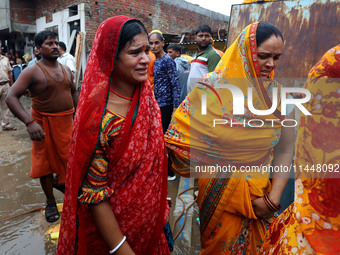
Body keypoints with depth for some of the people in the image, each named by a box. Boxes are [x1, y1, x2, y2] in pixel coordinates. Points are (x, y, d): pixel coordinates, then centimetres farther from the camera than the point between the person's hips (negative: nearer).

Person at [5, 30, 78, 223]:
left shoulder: (66, 70, 7)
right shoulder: (33, 71, -11)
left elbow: (74, 92, 19)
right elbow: (11, 97, -17)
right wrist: (29, 122, -29)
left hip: (67, 122, 5)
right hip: (44, 124, -5)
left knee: (70, 158, 14)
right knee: (46, 162, 7)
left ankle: (61, 183, 44)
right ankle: (50, 202, 25)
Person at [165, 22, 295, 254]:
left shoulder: (278, 93, -2)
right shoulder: (215, 87, -15)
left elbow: (285, 150, 0)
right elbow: (178, 137, -18)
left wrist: (273, 199, -8)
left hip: (260, 201, 4)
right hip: (221, 200, -3)